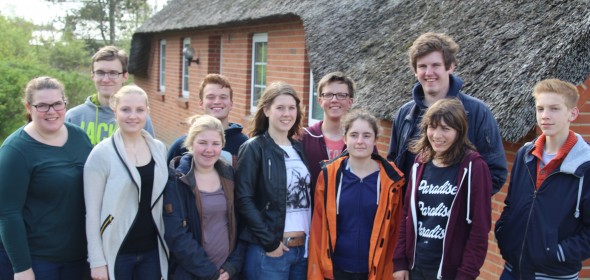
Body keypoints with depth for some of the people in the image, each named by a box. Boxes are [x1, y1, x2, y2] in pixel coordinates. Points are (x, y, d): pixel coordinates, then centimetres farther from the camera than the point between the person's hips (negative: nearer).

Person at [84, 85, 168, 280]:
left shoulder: (159, 148, 4)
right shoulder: (102, 153, -9)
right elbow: (92, 211, -9)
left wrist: (167, 243, 10)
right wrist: (97, 260, -11)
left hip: (152, 251, 4)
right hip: (116, 252, -4)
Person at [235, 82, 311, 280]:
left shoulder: (299, 149, 12)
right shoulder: (254, 148, -6)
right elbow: (244, 200, -12)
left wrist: (309, 241, 7)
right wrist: (269, 242, -14)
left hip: (303, 249, 6)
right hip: (268, 251, -5)